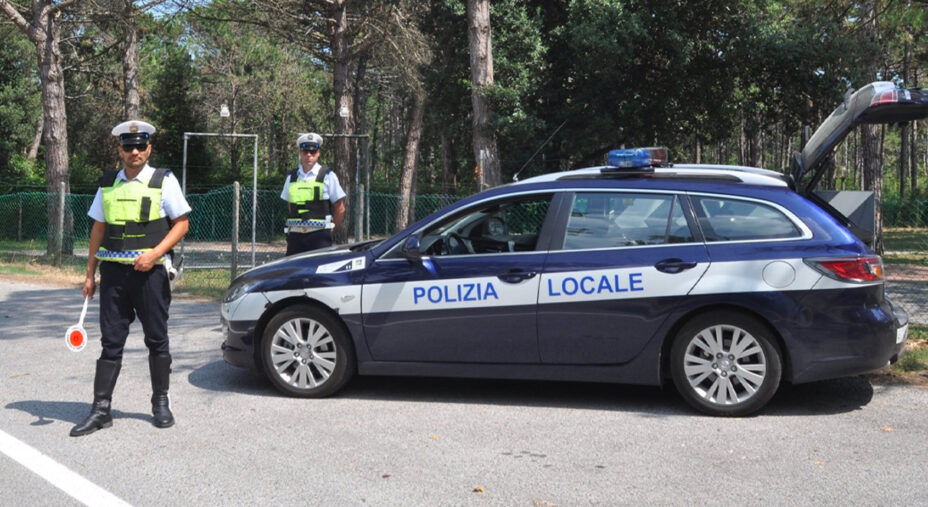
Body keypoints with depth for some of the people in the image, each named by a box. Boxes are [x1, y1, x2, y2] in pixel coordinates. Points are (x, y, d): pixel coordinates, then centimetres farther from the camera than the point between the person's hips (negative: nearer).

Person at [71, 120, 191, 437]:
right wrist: (90, 273, 10)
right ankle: (100, 410, 6)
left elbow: (182, 223, -3)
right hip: (113, 272, 3)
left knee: (157, 340, 6)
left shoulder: (163, 181, -1)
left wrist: (154, 254, -15)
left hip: (149, 272, -3)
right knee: (111, 342, 4)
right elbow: (99, 229, 14)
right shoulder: (108, 184, 10)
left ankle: (161, 404, 19)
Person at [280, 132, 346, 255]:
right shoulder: (291, 177, 12)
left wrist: (328, 231, 3)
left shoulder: (328, 176, 1)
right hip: (295, 236, 4)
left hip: (319, 236, -4)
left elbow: (340, 208, 3)